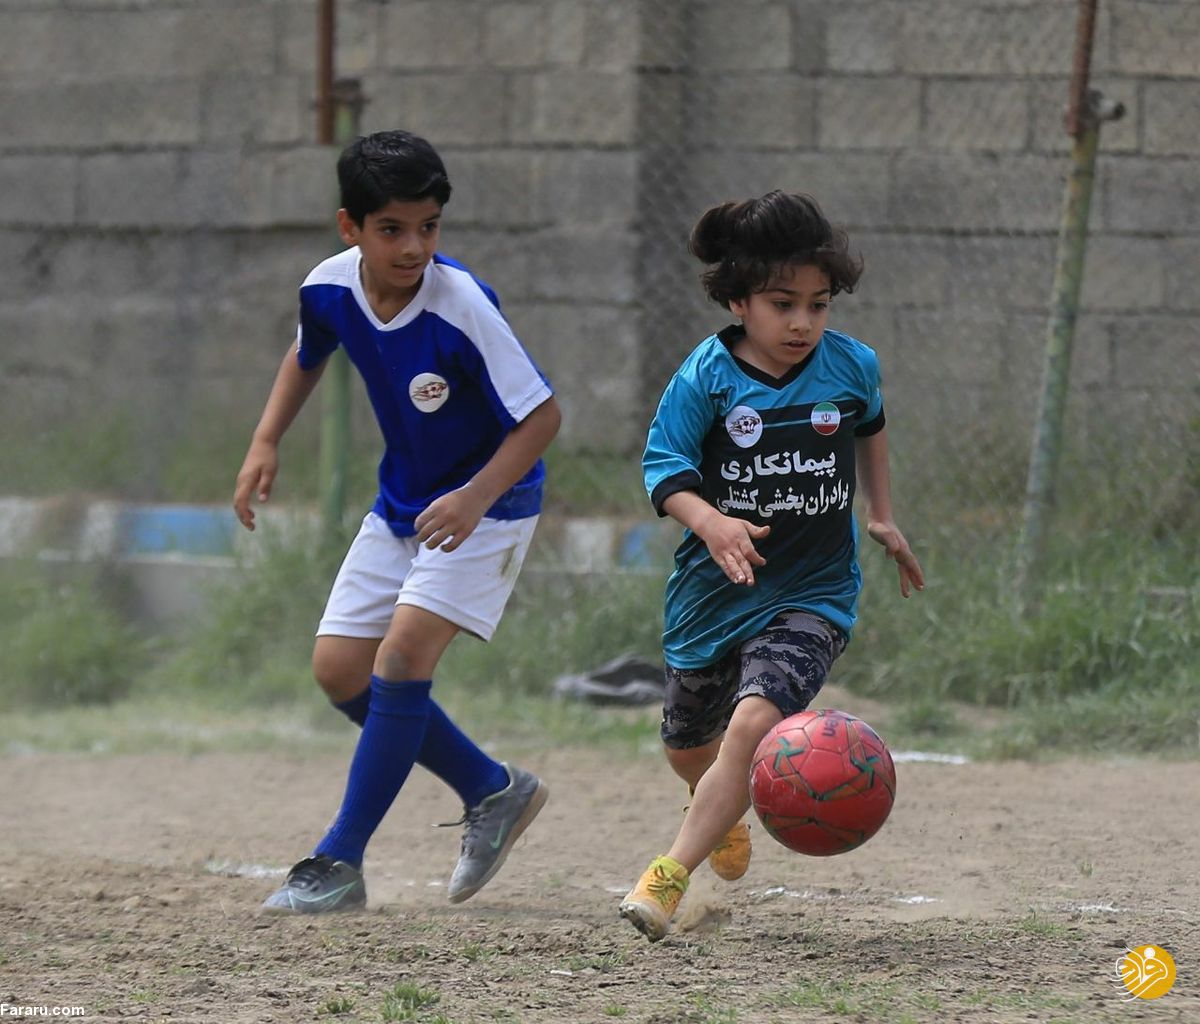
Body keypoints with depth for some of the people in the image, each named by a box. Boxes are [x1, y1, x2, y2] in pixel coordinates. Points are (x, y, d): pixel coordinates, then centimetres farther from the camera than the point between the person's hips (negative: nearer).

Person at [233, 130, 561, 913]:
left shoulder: (462, 305, -29)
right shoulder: (330, 289, -11)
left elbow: (542, 415, -24)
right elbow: (308, 356, 14)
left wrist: (475, 498, -35)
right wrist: (267, 442, 3)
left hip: (488, 503, -7)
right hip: (402, 501, 7)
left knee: (403, 654, -21)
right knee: (339, 668, 3)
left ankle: (341, 862, -14)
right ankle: (493, 790, 19)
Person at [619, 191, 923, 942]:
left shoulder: (851, 366, -6)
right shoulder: (707, 376, -14)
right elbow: (664, 468, -14)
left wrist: (881, 513, 18)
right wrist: (709, 521, -32)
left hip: (812, 595, -1)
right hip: (715, 590, 1)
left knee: (755, 722, -26)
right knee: (689, 746, 22)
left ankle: (670, 877, -20)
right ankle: (726, 812, 58)